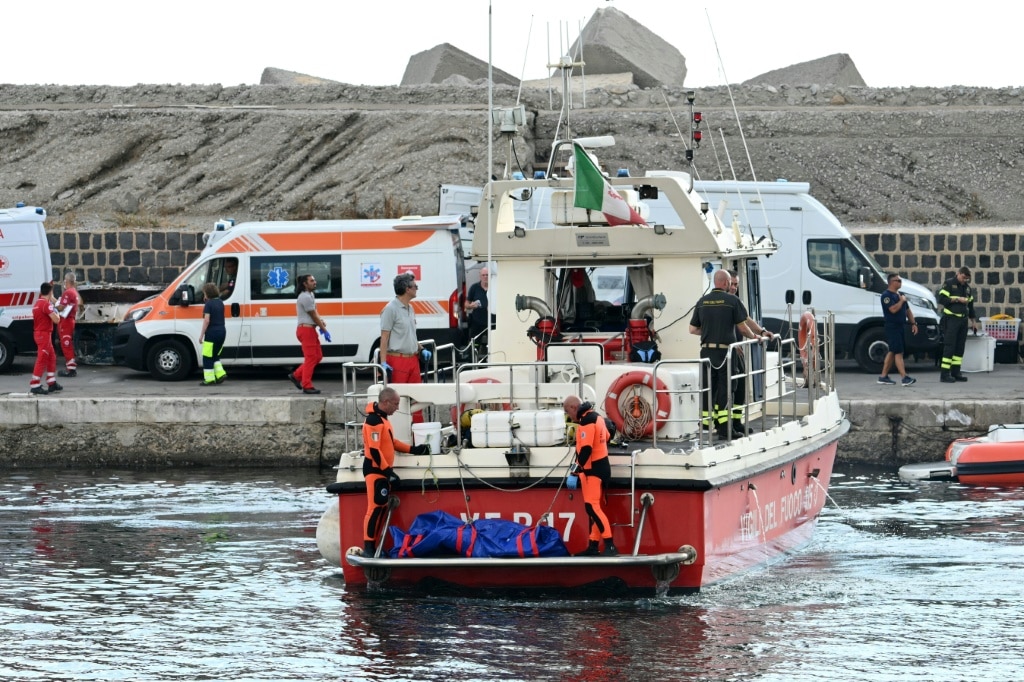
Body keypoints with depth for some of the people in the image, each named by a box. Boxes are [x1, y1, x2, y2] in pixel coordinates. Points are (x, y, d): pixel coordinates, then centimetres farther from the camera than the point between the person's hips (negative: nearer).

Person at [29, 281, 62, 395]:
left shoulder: (38, 303, 12)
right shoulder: (46, 304, -17)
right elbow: (56, 319, -21)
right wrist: (56, 311, 0)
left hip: (38, 333, 10)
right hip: (44, 334, -10)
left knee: (51, 357, 18)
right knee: (42, 360, -9)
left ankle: (52, 383, 22)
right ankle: (35, 386, -12)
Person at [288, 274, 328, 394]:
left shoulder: (309, 296, 18)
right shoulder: (305, 297, -16)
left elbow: (314, 311, 18)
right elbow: (313, 315, -14)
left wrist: (321, 321, -2)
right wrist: (323, 328, -6)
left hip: (310, 330, 11)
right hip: (306, 329, -11)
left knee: (317, 356, 13)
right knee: (311, 358, -8)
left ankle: (296, 375, 18)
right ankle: (307, 386, -6)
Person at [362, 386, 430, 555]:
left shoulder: (382, 419, 15)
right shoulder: (373, 421, -18)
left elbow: (391, 442, 26)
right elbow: (374, 450, -23)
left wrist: (413, 449, 22)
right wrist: (388, 471, -23)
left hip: (383, 470, 11)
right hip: (375, 470, -11)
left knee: (382, 508, 11)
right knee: (375, 508, -14)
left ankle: (375, 545, 14)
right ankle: (368, 545, -15)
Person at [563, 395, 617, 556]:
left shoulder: (586, 422, -19)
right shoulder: (596, 417, 12)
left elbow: (586, 448, -25)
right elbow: (605, 438, 21)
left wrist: (579, 467, -14)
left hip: (592, 470, -11)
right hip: (601, 466, 11)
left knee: (592, 507, -14)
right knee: (593, 507, 12)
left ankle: (609, 545, -20)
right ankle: (593, 546, 15)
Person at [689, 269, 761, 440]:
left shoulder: (702, 302, 7)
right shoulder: (732, 300, -6)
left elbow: (693, 329, 10)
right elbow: (742, 327, -4)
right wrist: (753, 336, 15)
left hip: (706, 350, 4)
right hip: (724, 351, -4)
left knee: (708, 388, 10)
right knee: (724, 388, -1)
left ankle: (707, 424, 11)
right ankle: (724, 428, -4)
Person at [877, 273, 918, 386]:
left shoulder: (900, 295, 18)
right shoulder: (886, 295, -11)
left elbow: (907, 310, 23)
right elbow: (893, 309, -24)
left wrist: (913, 323, 15)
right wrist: (901, 301, -9)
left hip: (900, 326, 9)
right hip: (892, 327, -9)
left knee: (892, 352, 12)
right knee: (898, 352, -14)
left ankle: (883, 377, 17)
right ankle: (904, 378, -20)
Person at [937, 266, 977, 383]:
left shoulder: (967, 287, 17)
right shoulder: (949, 284, -3)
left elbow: (971, 305, 24)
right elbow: (942, 300, -13)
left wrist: (973, 321, 24)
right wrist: (957, 299, -16)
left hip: (963, 320, 7)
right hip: (951, 319, -7)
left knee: (960, 347, 6)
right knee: (949, 346, -10)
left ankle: (956, 372, 12)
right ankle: (945, 374, -11)